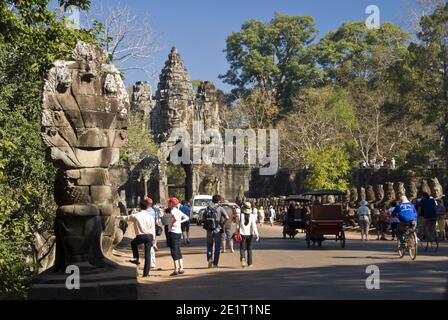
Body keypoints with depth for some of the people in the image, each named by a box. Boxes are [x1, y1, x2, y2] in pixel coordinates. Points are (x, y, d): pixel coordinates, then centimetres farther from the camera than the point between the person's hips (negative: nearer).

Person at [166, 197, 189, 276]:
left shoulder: (173, 211, -13)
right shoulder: (178, 211, 12)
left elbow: (176, 218, -31)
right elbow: (187, 218, 20)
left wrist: (174, 223, -15)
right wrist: (180, 222, 10)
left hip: (173, 232, -9)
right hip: (179, 232, 9)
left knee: (174, 252, -5)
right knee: (178, 251, 15)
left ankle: (176, 269, -5)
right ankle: (181, 268, 16)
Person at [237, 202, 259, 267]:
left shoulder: (239, 216, -7)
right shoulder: (252, 216, -6)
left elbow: (237, 225, -1)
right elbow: (254, 226, -10)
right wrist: (256, 234, -6)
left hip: (242, 234, -1)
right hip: (250, 234, 1)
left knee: (242, 248, 2)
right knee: (249, 249, 12)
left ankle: (242, 258, -26)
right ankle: (250, 263, 15)